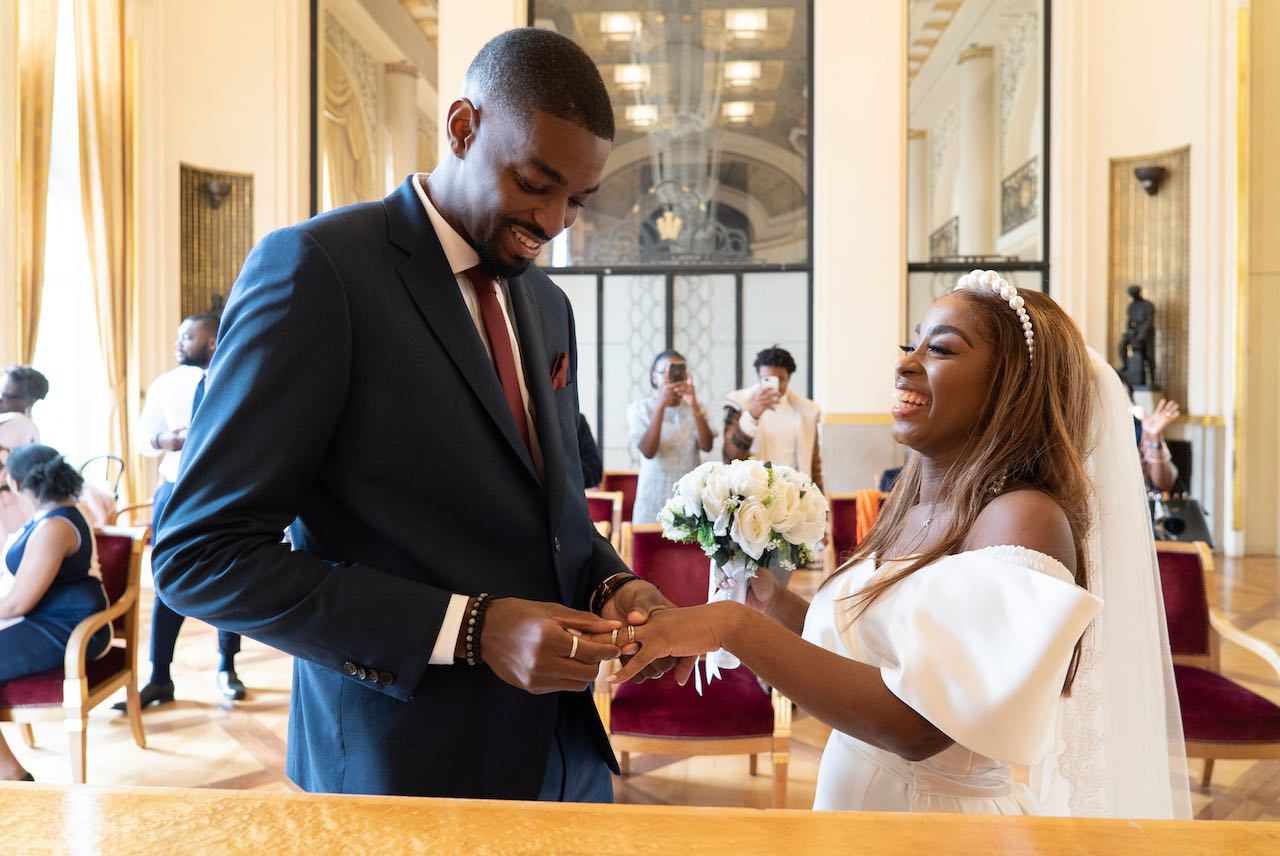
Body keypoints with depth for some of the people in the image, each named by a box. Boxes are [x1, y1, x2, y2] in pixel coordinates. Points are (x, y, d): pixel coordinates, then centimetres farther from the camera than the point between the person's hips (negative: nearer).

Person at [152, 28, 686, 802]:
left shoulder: (547, 304, 9)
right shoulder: (318, 268, -13)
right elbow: (202, 555, -17)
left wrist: (610, 585, -4)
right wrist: (471, 628, -22)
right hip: (401, 768, -7)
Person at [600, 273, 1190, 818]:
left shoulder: (1023, 520, -21)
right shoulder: (910, 508, 1)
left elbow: (919, 724, -30)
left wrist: (737, 626, -29)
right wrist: (777, 604, -2)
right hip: (855, 808, 7)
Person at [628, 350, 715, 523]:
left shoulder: (694, 409, 5)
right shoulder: (639, 409, -3)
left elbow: (706, 446, -10)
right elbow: (648, 451, -17)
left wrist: (694, 406, -21)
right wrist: (661, 406, -22)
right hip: (654, 498, -2)